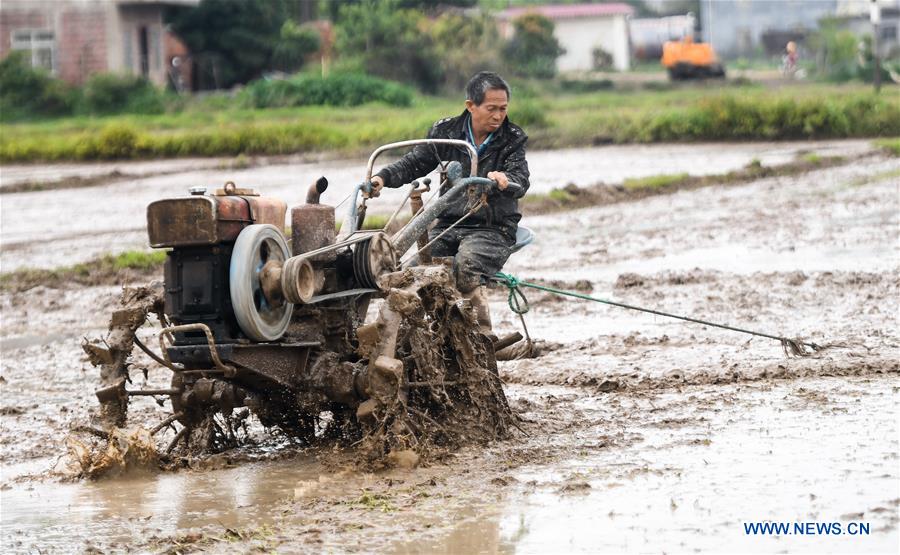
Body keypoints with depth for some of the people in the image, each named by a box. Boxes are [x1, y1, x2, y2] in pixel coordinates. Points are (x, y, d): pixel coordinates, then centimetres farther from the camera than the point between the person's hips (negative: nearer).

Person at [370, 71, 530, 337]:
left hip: (494, 228, -3)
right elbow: (414, 163, 7)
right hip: (449, 225, 3)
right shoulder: (446, 132, 8)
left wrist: (504, 181, -39)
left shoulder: (512, 139, 1)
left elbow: (521, 181, -14)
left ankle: (482, 333, -20)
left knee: (464, 268, -34)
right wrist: (383, 177, -13)